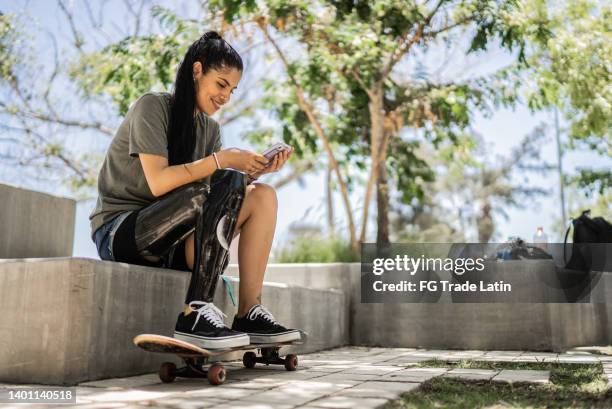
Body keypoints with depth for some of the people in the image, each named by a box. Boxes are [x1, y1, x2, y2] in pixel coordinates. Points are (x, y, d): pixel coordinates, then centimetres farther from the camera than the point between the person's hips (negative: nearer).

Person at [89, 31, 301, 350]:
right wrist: (222, 160, -22)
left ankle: (249, 313, -19)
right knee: (227, 182, -29)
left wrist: (253, 172, -11)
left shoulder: (209, 128, 13)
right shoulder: (152, 106, -8)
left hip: (171, 240, 7)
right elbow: (158, 182, -22)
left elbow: (218, 204, 2)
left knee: (263, 196, -12)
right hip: (119, 231, -7)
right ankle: (195, 313, -33)